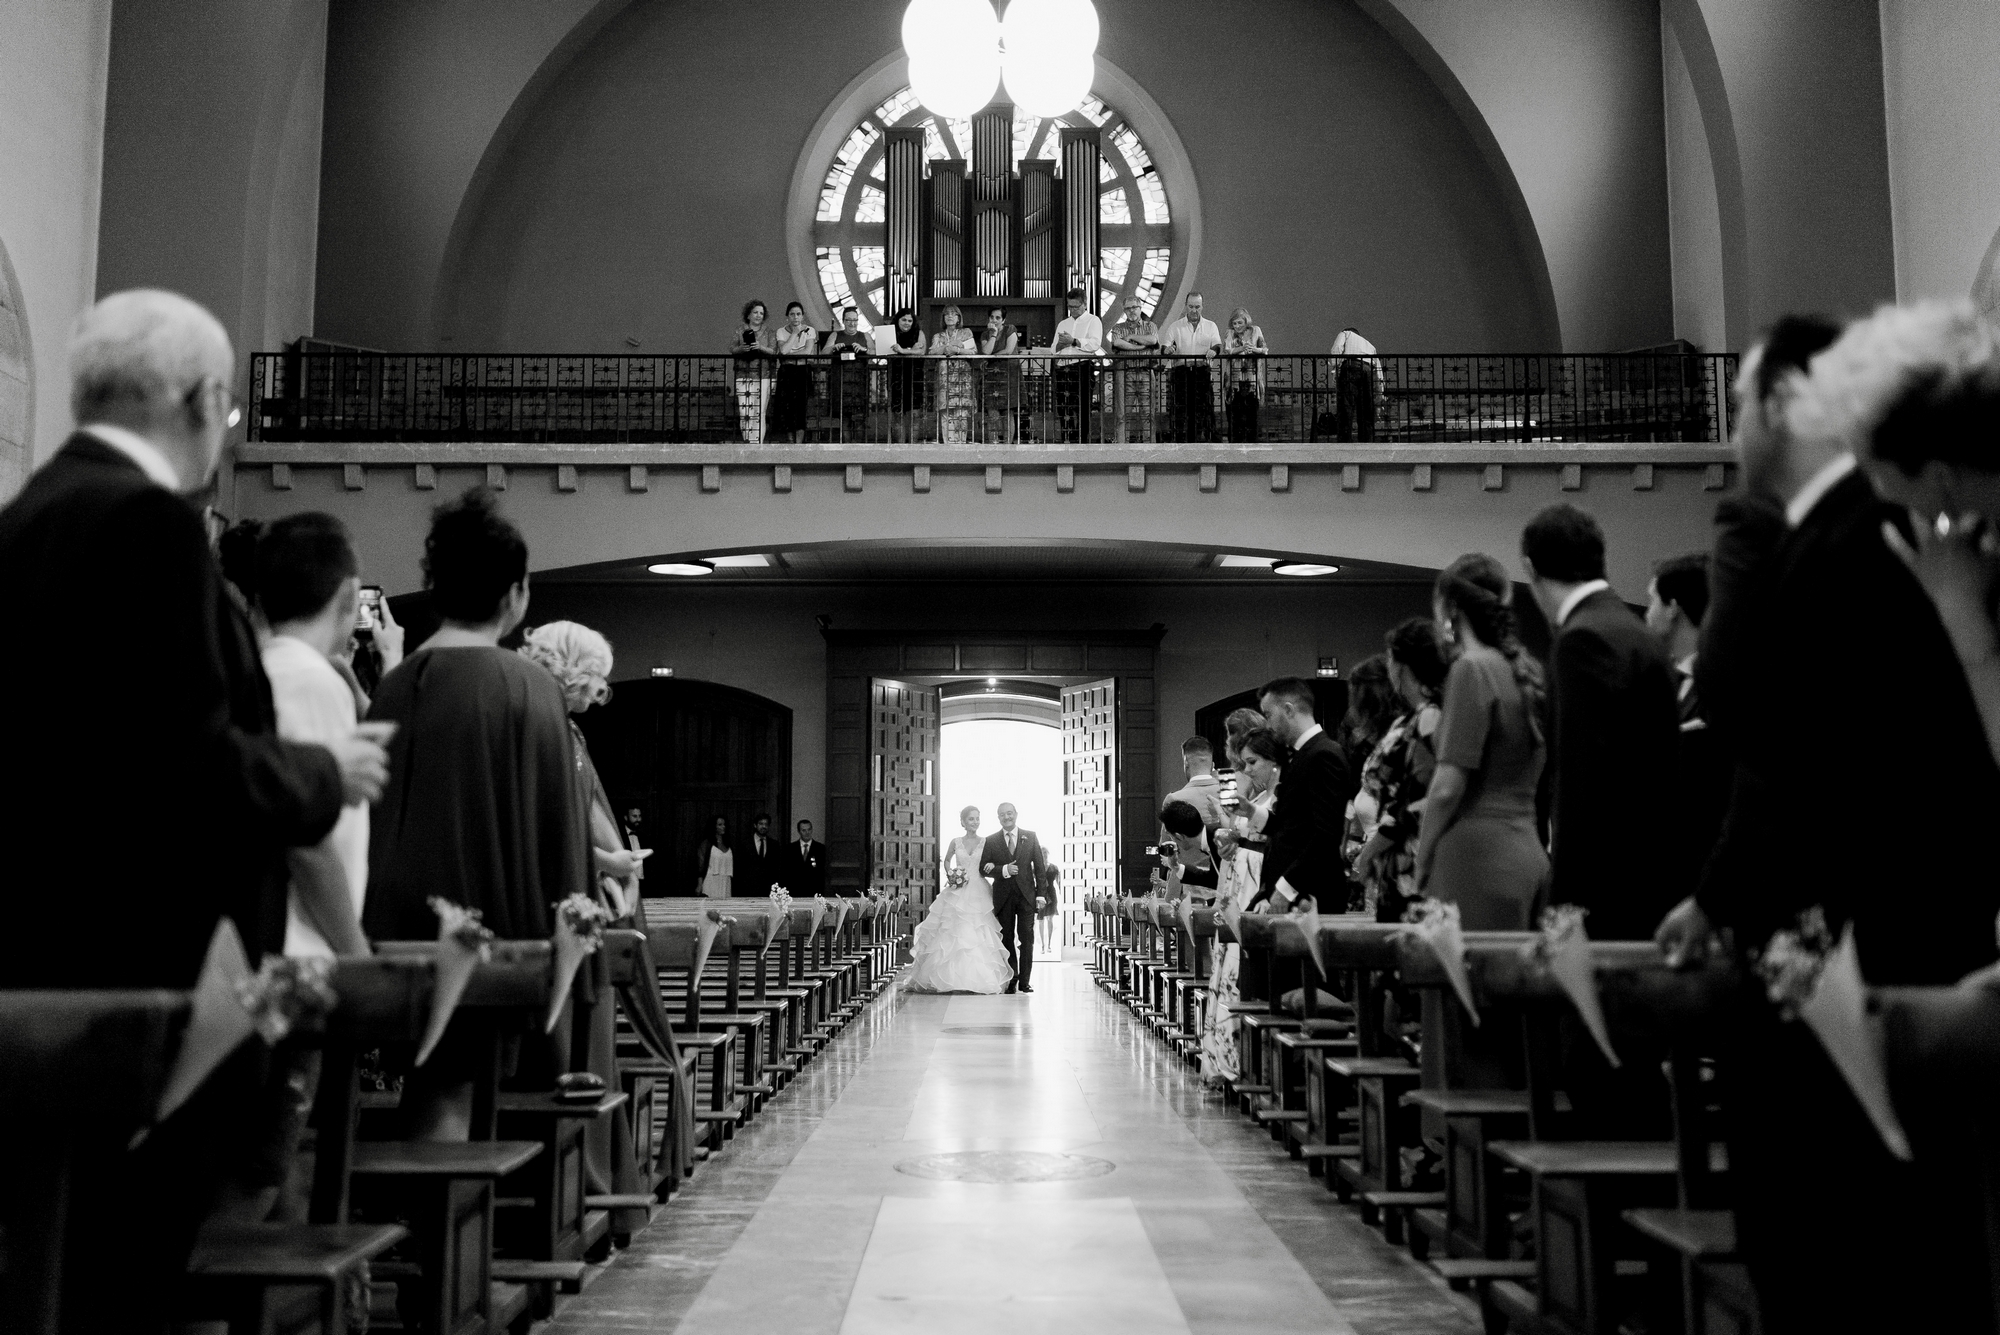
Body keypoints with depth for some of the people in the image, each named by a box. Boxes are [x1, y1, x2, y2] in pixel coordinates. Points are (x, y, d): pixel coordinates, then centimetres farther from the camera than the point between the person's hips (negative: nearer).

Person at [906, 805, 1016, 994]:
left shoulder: (986, 843, 5)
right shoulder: (956, 842, 7)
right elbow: (946, 860, 22)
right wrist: (949, 874, 5)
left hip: (979, 893, -1)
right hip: (958, 893, 1)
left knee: (978, 935, -8)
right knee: (952, 934, -4)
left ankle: (977, 979, -5)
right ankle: (951, 978, 1)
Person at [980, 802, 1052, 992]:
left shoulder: (1030, 837, 6)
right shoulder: (991, 841, 5)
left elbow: (1040, 867, 5)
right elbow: (983, 869, 0)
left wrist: (1041, 894, -2)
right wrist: (1003, 870, -17)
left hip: (1026, 895, 0)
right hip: (1003, 896, 0)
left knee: (1026, 938, -3)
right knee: (1007, 939, 3)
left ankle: (1024, 981, 1)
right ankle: (1011, 980, 8)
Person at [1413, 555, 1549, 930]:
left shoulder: (1472, 669, -9)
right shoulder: (1528, 671, 13)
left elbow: (1448, 787, -12)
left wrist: (1422, 864, -3)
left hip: (1479, 856, -8)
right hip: (1529, 853, 8)